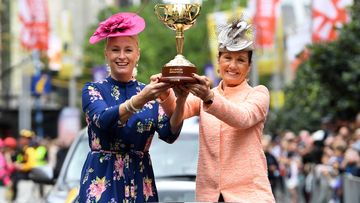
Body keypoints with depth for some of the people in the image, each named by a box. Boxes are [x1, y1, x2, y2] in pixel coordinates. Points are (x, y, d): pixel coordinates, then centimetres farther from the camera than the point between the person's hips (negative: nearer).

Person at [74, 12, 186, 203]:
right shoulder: (92, 90, 0)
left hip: (139, 181, 3)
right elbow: (103, 120, -21)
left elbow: (169, 134, -8)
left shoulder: (150, 93, 6)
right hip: (102, 181, -3)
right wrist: (140, 100, -35)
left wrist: (180, 101, -26)